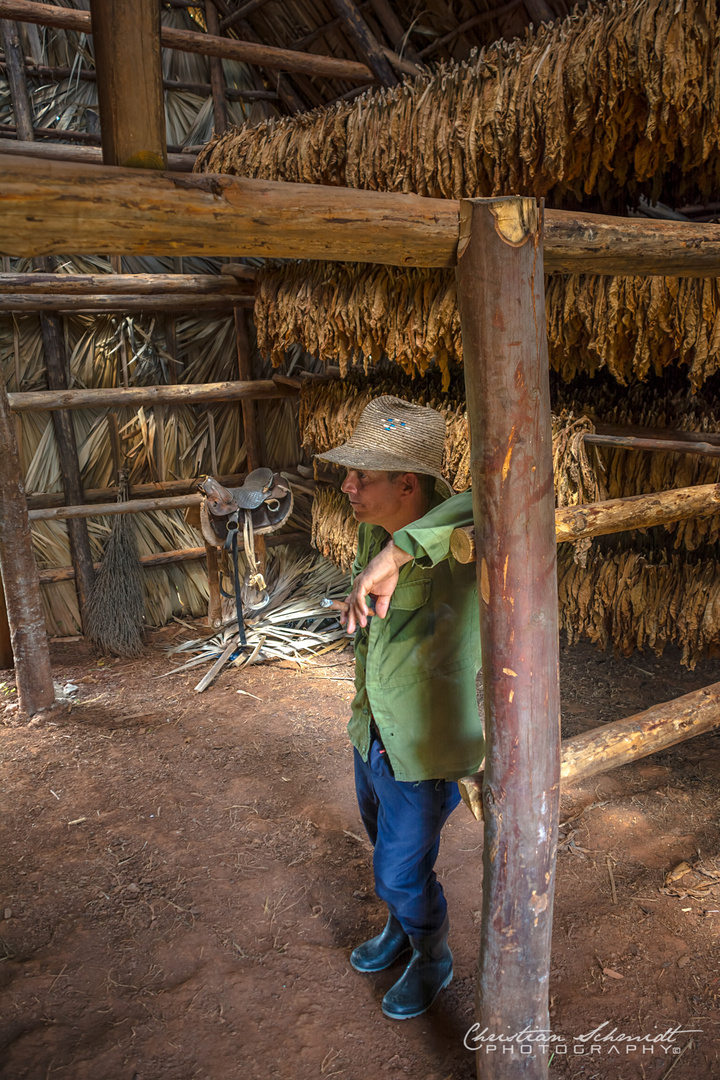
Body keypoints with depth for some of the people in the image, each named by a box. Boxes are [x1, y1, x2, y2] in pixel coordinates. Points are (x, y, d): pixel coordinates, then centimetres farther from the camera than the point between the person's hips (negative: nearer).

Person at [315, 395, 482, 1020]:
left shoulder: (460, 550, -33)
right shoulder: (374, 531, -9)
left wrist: (399, 550, -60)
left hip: (423, 750, -7)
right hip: (372, 732, 7)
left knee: (402, 871, 13)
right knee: (387, 847, 29)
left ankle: (432, 959, 45)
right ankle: (402, 929, 59)